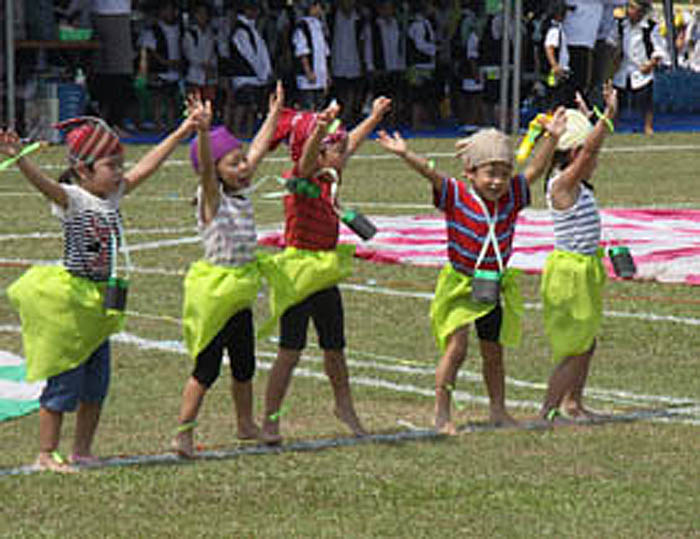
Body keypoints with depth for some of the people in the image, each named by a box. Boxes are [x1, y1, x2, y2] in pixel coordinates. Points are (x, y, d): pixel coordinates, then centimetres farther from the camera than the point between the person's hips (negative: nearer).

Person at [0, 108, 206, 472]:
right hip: (69, 301, -7)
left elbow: (146, 166, 15)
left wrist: (182, 132, 19)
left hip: (100, 301, 7)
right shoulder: (72, 199, -13)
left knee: (97, 381, 11)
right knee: (65, 380, -4)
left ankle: (82, 450, 22)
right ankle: (46, 454, 5)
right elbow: (43, 183, -32)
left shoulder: (112, 196, 9)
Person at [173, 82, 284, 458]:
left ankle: (246, 424, 31)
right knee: (206, 367, -5)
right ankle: (183, 431, 1)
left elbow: (258, 150, 17)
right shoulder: (212, 199, -12)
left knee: (244, 364, 17)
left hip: (241, 294, 7)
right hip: (214, 292, -7)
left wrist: (274, 113, 22)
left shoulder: (241, 194, 8)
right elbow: (204, 166, -31)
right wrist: (202, 131, -47)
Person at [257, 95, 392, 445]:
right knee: (290, 351, -7)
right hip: (297, 274, -8)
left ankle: (344, 406, 38)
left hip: (325, 277, 8)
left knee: (334, 347, 18)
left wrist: (375, 116, 37)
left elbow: (351, 144, 26)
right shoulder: (303, 179, -16)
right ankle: (270, 420, 0)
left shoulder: (330, 178, 8)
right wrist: (321, 126, -58)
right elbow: (307, 155, -39)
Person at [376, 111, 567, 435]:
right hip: (460, 284, -4)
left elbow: (535, 169, -5)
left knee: (493, 352, 15)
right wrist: (405, 155, -42)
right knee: (456, 347, -12)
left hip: (495, 286, 4)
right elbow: (430, 173, -26)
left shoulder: (511, 197, -2)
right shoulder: (456, 196, -13)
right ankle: (442, 414, -3)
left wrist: (551, 139, -19)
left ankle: (498, 411, 29)